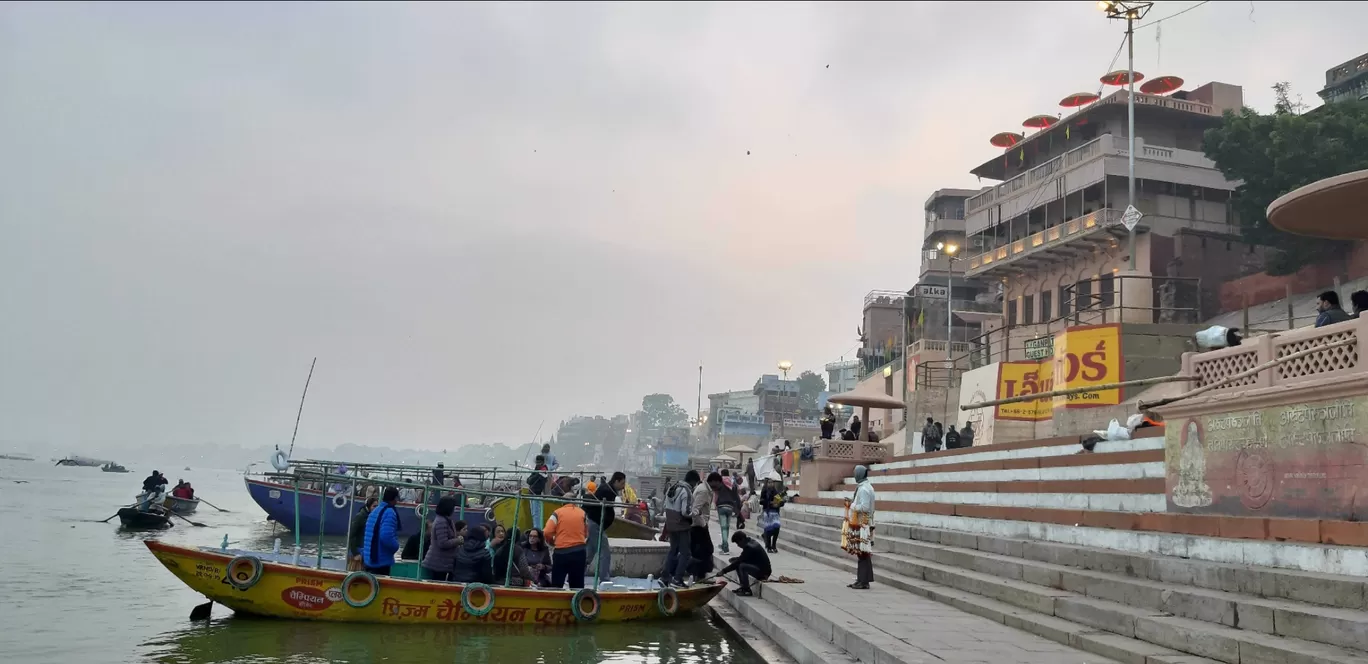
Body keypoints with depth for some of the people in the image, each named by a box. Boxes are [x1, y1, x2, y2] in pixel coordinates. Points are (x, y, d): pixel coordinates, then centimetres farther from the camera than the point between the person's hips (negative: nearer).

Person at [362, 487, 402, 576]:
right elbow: (386, 537, -27)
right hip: (382, 561, -9)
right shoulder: (390, 512, -16)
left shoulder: (374, 511, 13)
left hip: (369, 559, 9)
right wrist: (396, 546, -9)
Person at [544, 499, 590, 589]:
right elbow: (586, 534, 12)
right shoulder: (583, 513, 7)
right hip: (579, 551, 2)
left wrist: (552, 542, 12)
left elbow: (547, 532, -7)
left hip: (561, 552, -2)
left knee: (556, 584, 6)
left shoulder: (558, 512, -1)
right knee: (577, 585, 9)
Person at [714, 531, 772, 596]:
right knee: (738, 562, 8)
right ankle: (743, 587, 11)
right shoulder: (751, 542, 7)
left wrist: (724, 571, -15)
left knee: (742, 566, -25)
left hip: (763, 572, -10)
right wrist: (734, 559, 2)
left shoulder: (749, 547, -22)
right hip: (760, 567, 10)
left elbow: (738, 562, -21)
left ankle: (747, 591, -12)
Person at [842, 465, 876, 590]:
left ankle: (864, 581, -4)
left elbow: (864, 507, -23)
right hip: (863, 524, 10)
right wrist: (852, 503, 14)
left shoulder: (863, 489, -17)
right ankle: (861, 580, 17)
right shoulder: (868, 487, 14)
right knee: (862, 554, 12)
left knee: (862, 554, -6)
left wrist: (852, 506, -11)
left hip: (862, 525, -10)